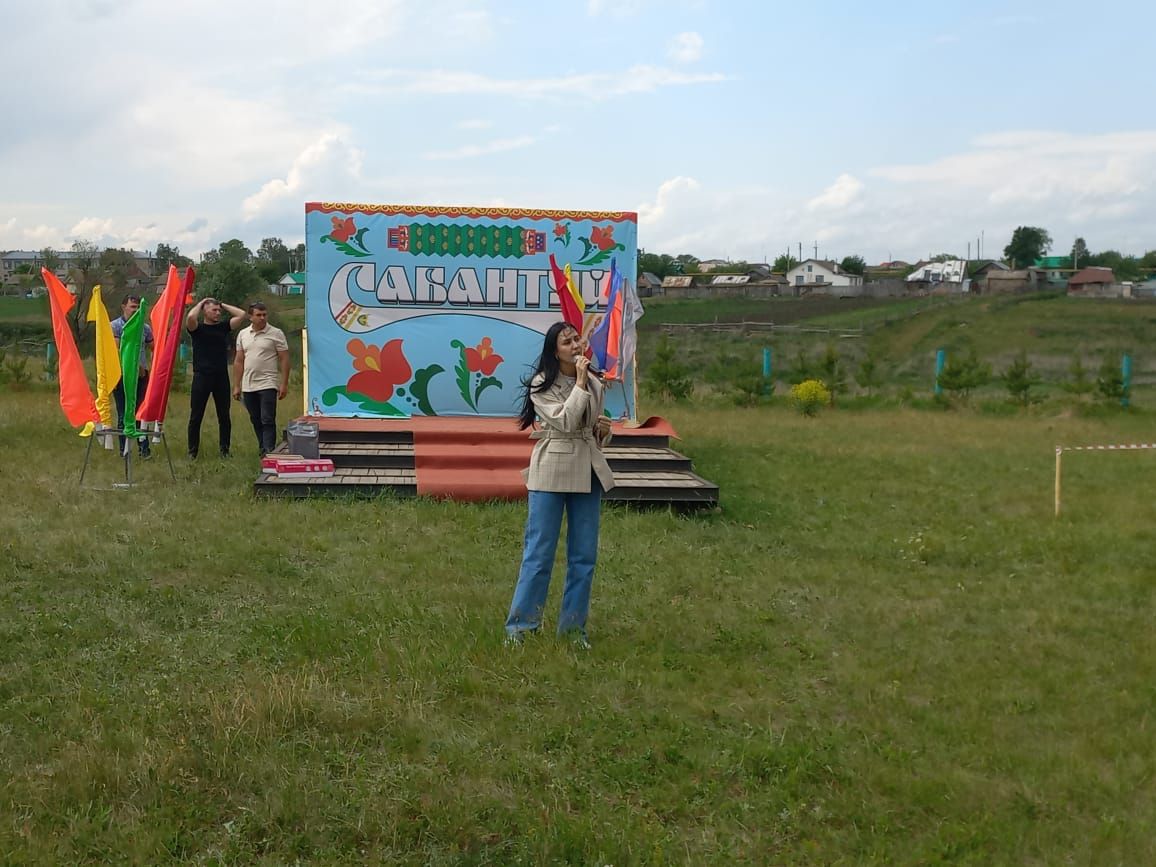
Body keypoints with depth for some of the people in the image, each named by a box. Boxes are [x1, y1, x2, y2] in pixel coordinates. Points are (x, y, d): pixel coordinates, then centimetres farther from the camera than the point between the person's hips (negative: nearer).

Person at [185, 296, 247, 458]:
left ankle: (225, 450, 16)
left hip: (221, 377, 3)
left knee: (224, 416, 7)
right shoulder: (197, 328, 1)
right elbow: (190, 317, -21)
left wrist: (223, 304, 9)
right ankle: (192, 451, 9)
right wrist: (200, 303, -3)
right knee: (196, 416, 2)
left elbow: (242, 315, 4)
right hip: (201, 376, -3)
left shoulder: (223, 327, 11)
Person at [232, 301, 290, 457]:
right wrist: (236, 386, 10)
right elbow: (239, 361, 13)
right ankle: (263, 450, 20)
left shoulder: (276, 334, -4)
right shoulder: (243, 334, 10)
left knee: (268, 420, -10)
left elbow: (284, 360, -5)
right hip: (248, 386, 5)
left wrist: (284, 384, -11)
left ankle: (269, 452, -13)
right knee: (256, 421, 11)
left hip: (268, 385, -5)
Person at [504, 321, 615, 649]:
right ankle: (519, 625, 6)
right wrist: (580, 382, -16)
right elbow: (565, 421, -20)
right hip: (552, 472, -5)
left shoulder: (594, 385, 12)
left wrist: (603, 431, 1)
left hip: (588, 473, 6)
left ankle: (573, 626, 17)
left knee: (584, 555, 7)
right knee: (539, 554, -3)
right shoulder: (542, 385, -5)